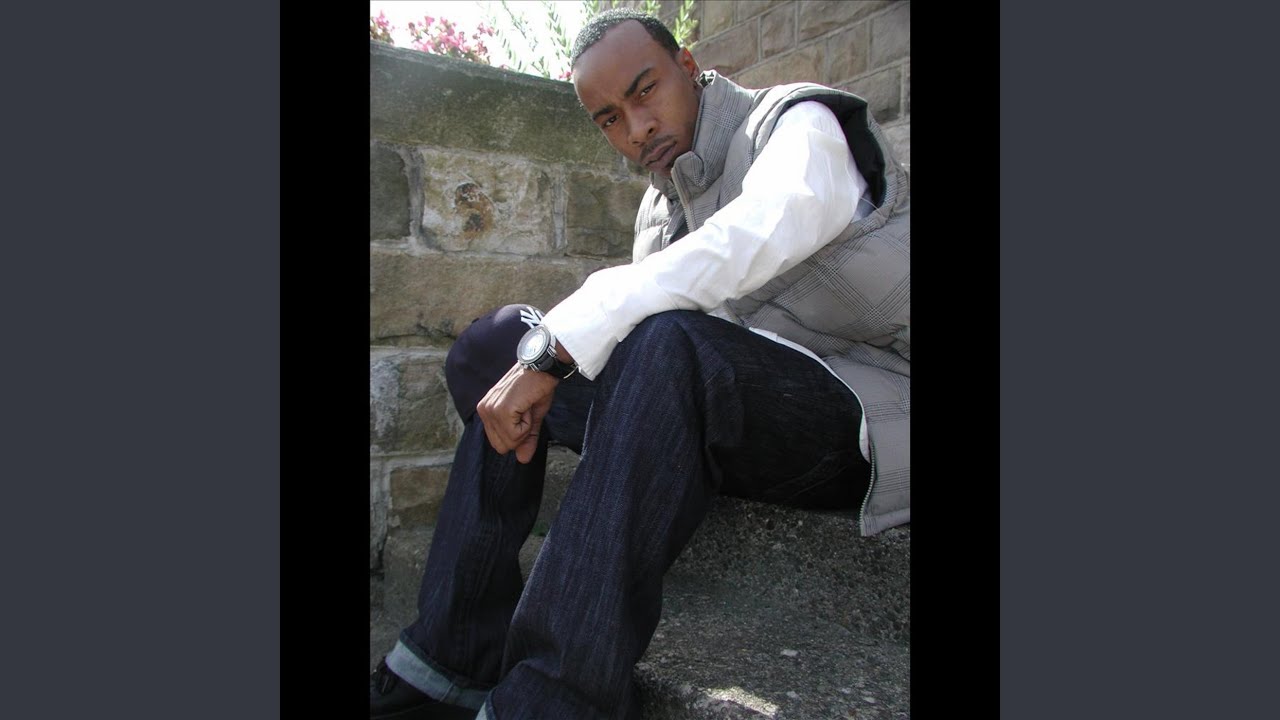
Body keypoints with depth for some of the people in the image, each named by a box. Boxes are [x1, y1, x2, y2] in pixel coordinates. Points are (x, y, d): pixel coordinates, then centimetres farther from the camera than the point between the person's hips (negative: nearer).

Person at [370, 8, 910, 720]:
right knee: (497, 346, 1)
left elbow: (745, 246, -27)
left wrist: (552, 348, -31)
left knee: (668, 344, -38)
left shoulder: (803, 122, -6)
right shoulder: (661, 206, 15)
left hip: (871, 406, -7)